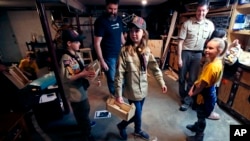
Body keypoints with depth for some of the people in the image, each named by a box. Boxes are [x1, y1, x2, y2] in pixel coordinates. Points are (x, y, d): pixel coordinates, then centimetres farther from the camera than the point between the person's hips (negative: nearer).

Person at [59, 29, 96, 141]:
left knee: (84, 110, 28)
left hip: (80, 88, 8)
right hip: (75, 92, -8)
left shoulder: (77, 54, 1)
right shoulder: (66, 59, -26)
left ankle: (85, 124, 56)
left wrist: (88, 71, -6)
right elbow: (66, 78, -27)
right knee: (82, 112, 12)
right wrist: (83, 74, -29)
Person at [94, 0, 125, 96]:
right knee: (112, 79, 9)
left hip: (120, 54, 6)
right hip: (109, 57, -6)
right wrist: (101, 61, -16)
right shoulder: (101, 21, -13)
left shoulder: (119, 19, 6)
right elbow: (97, 43, -15)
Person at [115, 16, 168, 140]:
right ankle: (122, 125, 40)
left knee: (138, 113, 22)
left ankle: (137, 130, 51)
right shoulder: (125, 51, -18)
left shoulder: (146, 50, -2)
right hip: (132, 90, -5)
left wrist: (161, 82, 6)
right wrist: (118, 94, -16)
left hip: (143, 88, 5)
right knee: (137, 114, 10)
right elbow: (119, 74, -18)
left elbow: (154, 67, 6)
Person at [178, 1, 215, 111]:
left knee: (192, 79, 5)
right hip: (185, 53, -1)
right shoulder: (187, 23, -6)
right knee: (182, 77, 8)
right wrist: (179, 58, -10)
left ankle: (187, 101, 20)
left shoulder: (210, 25, 4)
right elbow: (180, 42, -7)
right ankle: (183, 96, 31)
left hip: (198, 54, 2)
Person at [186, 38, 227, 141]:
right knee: (200, 114, 29)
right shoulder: (215, 61, -1)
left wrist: (193, 93, -10)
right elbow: (201, 77, 4)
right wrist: (193, 86, -1)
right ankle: (197, 126, 52)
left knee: (202, 116, 13)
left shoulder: (213, 66, -32)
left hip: (206, 94, -9)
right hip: (205, 92, 9)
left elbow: (203, 84, -25)